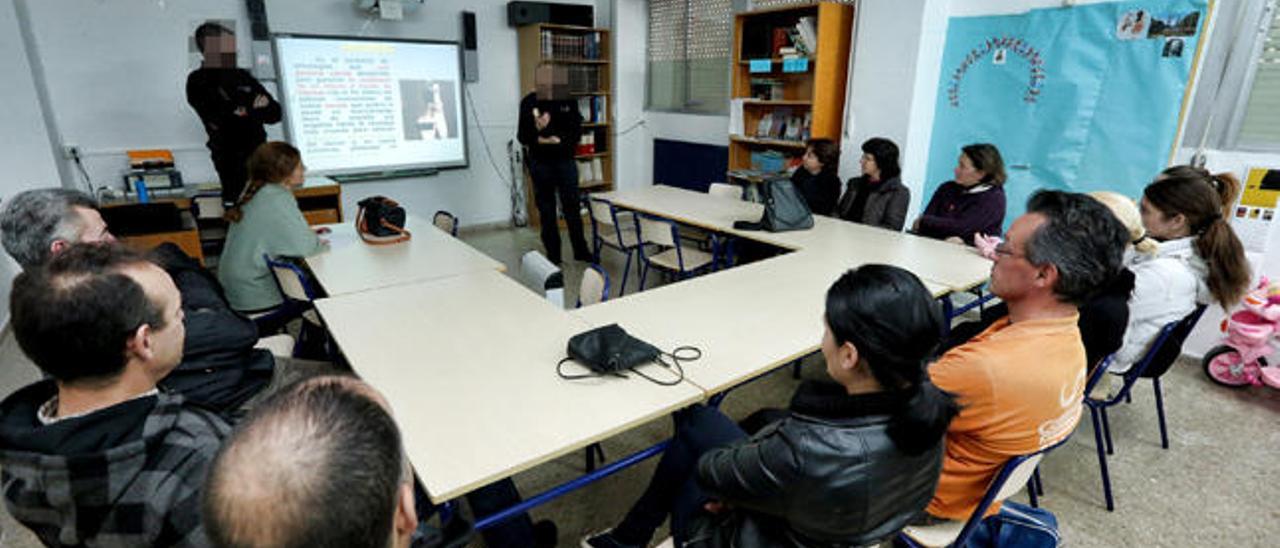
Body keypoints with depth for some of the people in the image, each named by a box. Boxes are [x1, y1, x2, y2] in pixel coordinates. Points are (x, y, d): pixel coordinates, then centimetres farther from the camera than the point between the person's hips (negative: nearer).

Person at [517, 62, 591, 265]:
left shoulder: (569, 101, 1)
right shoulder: (529, 102, -2)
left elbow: (577, 132, 0)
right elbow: (522, 136, -4)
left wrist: (559, 140, -18)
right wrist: (537, 130, -24)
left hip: (565, 161, 1)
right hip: (540, 163, 0)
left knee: (572, 206, 3)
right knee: (546, 210, 6)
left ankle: (581, 250, 15)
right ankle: (553, 254, 15)